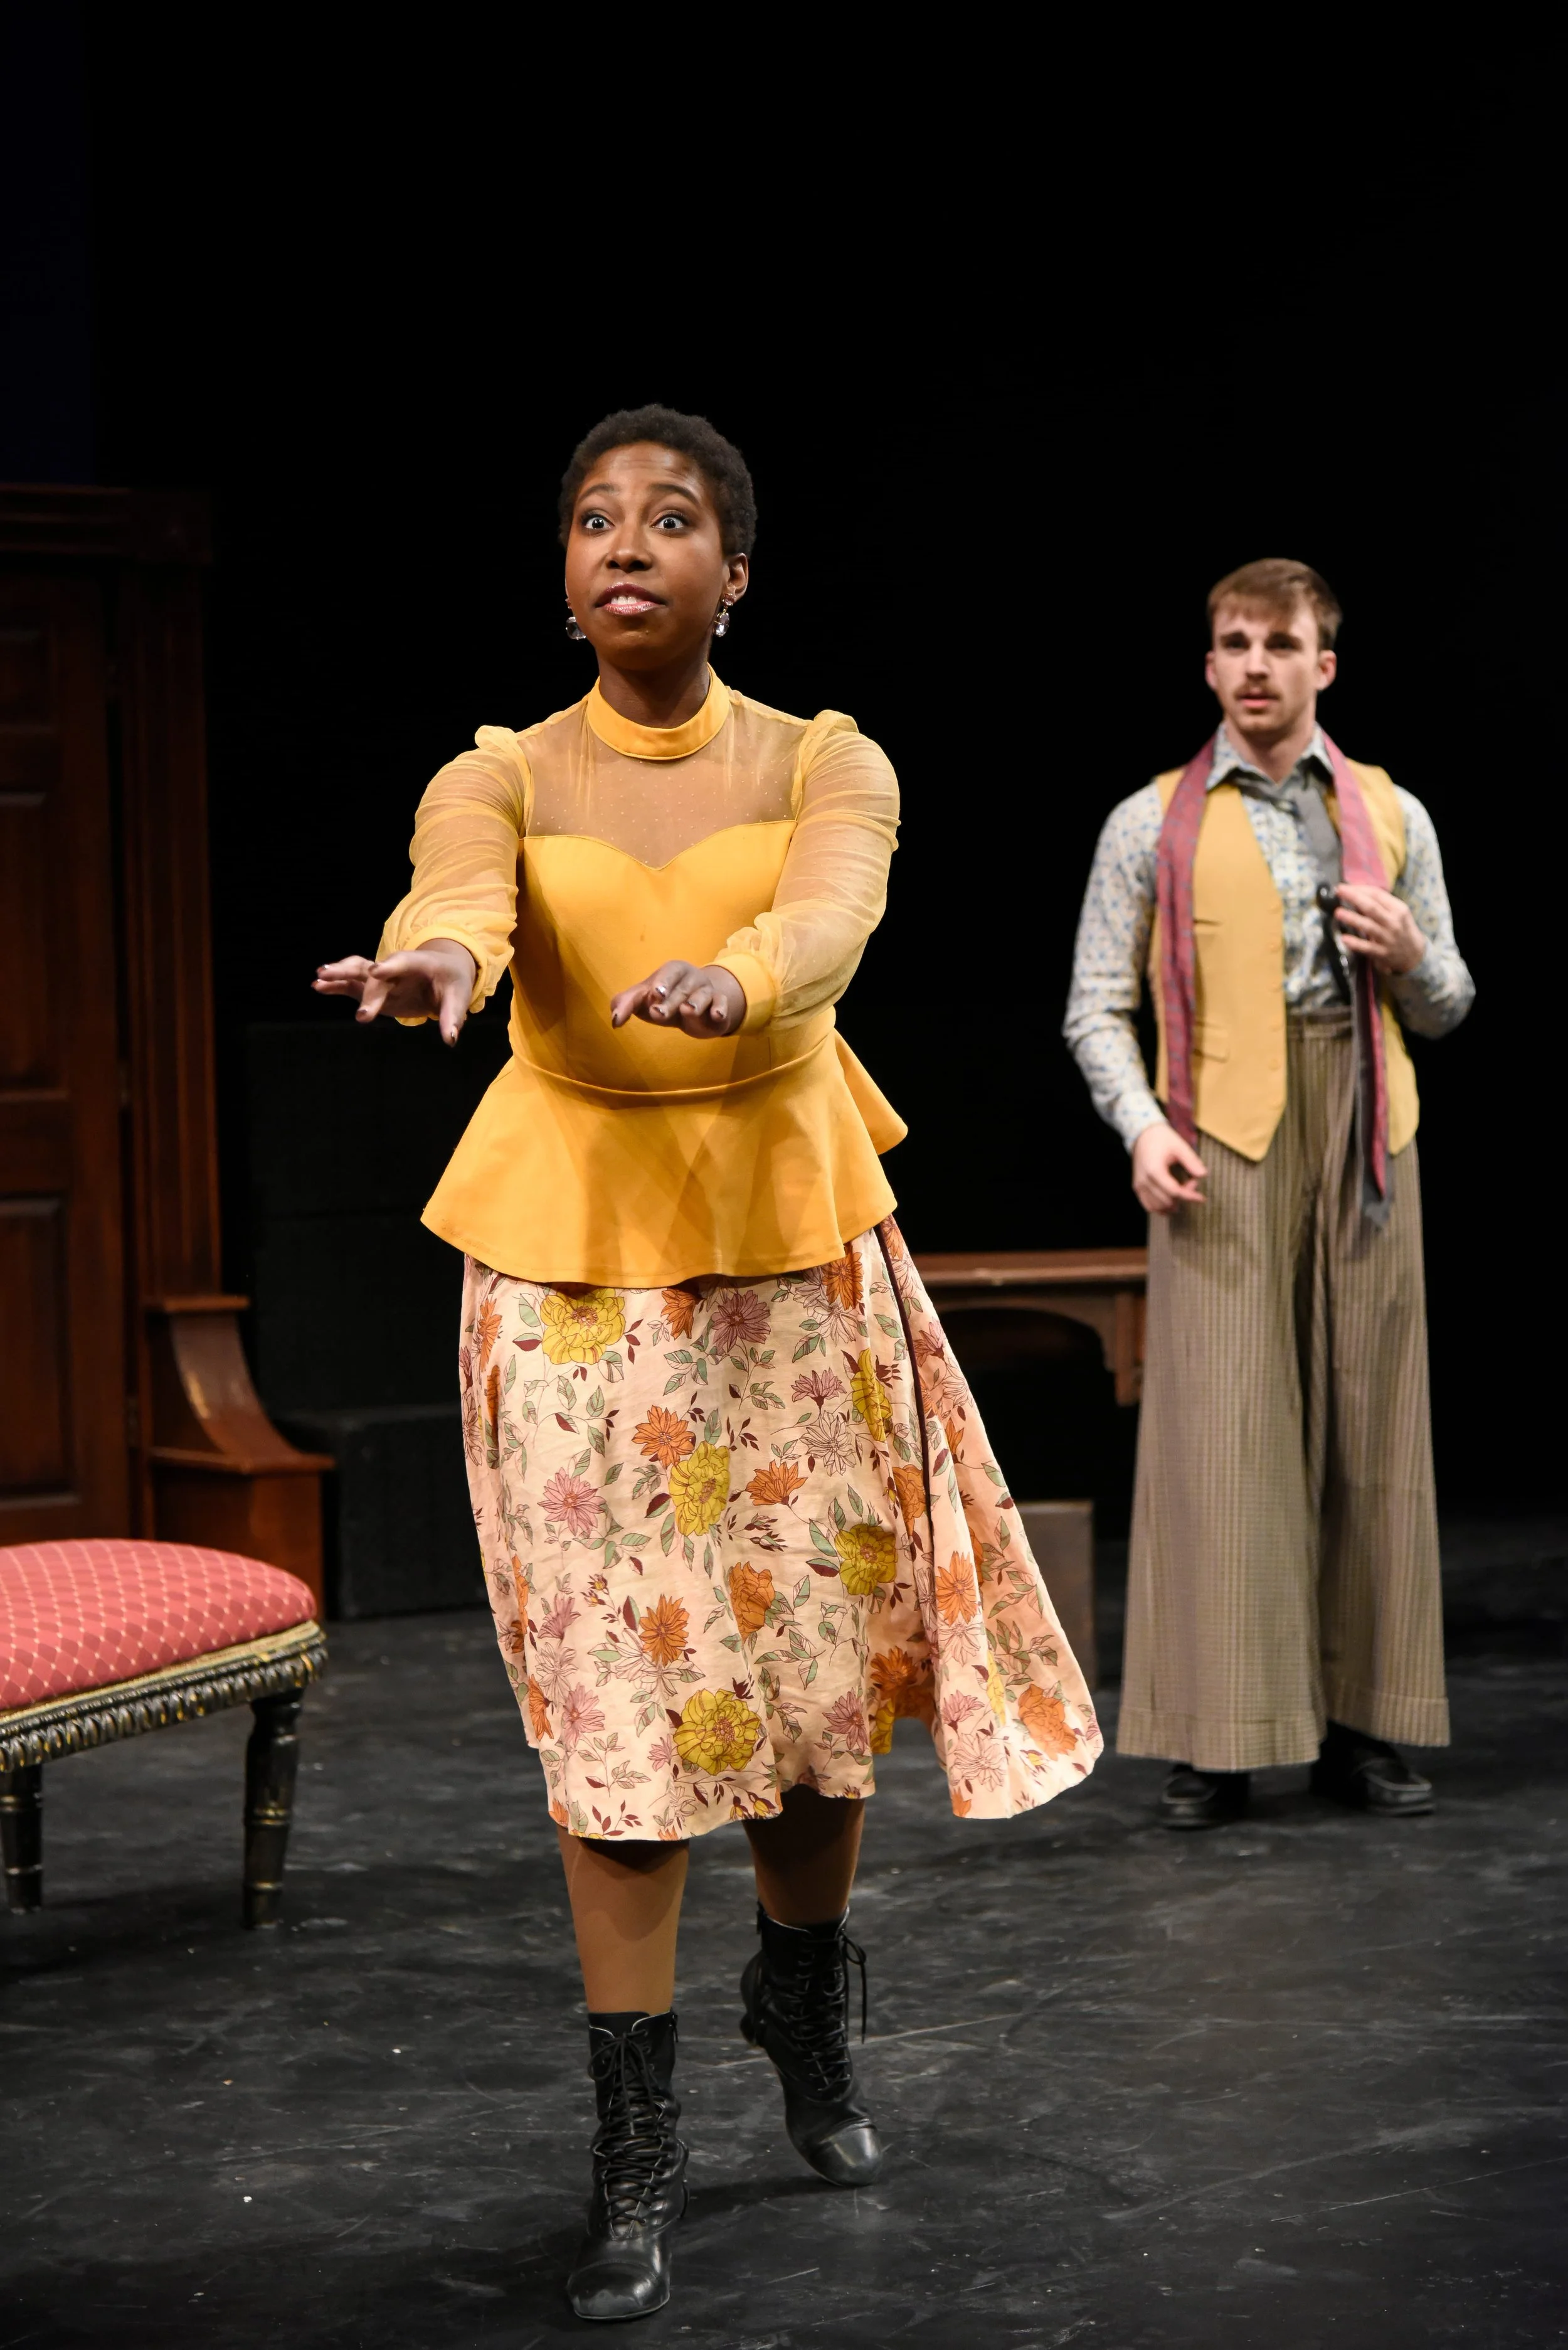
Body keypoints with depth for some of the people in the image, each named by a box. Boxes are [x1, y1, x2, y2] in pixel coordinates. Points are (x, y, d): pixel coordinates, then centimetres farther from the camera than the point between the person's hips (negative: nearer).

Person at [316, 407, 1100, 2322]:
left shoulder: (824, 765, 0)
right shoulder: (505, 779, 0)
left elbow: (831, 915, -23)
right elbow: (458, 890, -24)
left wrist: (731, 977, -47)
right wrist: (434, 959, -49)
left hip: (795, 1243, 1)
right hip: (571, 1263, -1)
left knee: (827, 1654, 6)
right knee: (618, 1685, -2)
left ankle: (806, 2011, 35)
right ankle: (635, 2153, 7)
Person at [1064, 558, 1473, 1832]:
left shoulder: (1392, 816, 13)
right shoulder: (1153, 823, 7)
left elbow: (1447, 1007, 18)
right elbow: (1099, 1006, 4)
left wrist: (1405, 951, -4)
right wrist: (1144, 1124, -12)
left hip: (1361, 1132, 3)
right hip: (1222, 1147, -2)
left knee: (1368, 1418, 3)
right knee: (1220, 1424, -7)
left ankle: (1362, 1725, 11)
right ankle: (1216, 1738, -2)